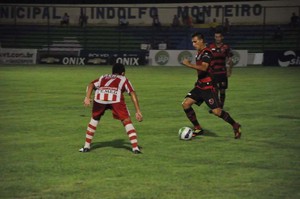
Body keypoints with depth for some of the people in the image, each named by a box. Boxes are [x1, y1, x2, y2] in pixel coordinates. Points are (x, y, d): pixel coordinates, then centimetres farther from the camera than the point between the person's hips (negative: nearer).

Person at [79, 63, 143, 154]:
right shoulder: (123, 79, 32)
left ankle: (87, 146, 23)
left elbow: (91, 84, 19)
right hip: (116, 99, -2)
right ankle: (135, 147, 1)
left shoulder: (103, 77, 38)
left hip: (99, 97, 2)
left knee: (94, 119, 24)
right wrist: (138, 111, 15)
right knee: (127, 121, 9)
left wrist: (87, 97, 6)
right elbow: (132, 93, 19)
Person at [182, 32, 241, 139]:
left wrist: (189, 64, -30)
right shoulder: (199, 53, 14)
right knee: (186, 104, -5)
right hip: (200, 85, 9)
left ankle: (235, 126, 9)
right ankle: (198, 129, 6)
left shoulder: (206, 52, -15)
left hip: (208, 87, -9)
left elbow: (203, 67, -31)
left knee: (216, 111, -13)